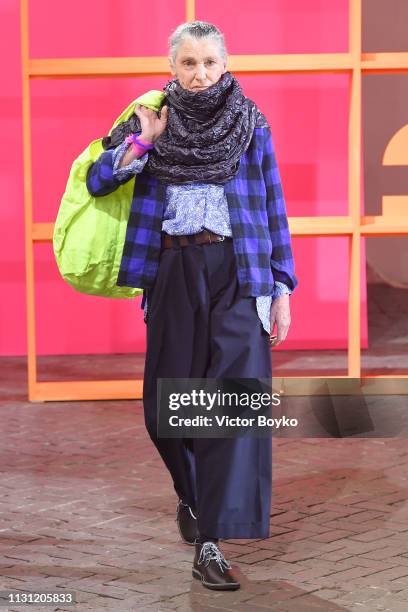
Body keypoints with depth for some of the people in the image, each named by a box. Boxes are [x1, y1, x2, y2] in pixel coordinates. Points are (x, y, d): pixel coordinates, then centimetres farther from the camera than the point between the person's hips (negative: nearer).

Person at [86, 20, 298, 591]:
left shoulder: (253, 127, 5)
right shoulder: (153, 122, 7)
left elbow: (273, 210, 7)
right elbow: (96, 181, 1)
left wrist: (283, 289, 3)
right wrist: (142, 143, -12)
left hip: (238, 273, -1)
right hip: (174, 272, 2)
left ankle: (210, 541, -15)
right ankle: (192, 494, 36)